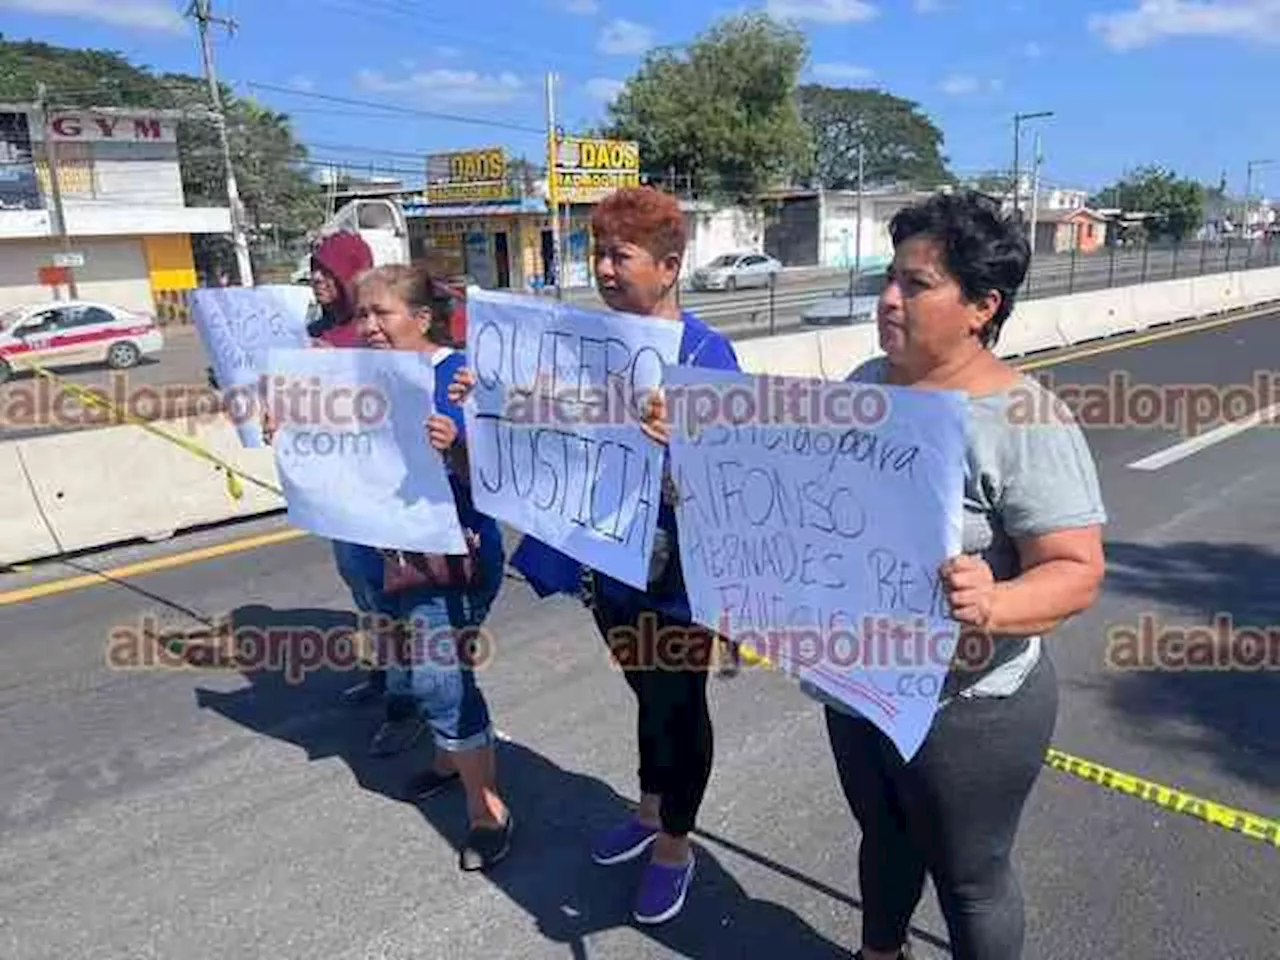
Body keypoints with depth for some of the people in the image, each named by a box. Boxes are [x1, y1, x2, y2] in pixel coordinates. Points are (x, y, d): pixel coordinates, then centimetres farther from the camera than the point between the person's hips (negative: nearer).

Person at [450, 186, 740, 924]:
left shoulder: (705, 352, -19)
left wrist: (680, 445, -46)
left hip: (677, 569, -6)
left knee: (679, 705, 13)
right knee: (648, 695, 25)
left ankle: (676, 846, 35)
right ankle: (651, 811, 48)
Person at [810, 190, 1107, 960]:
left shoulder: (1027, 421, -22)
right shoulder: (867, 383, 0)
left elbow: (1078, 572, -23)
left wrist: (993, 606, -42)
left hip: (965, 706, -6)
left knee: (968, 876, 16)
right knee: (883, 835, 29)